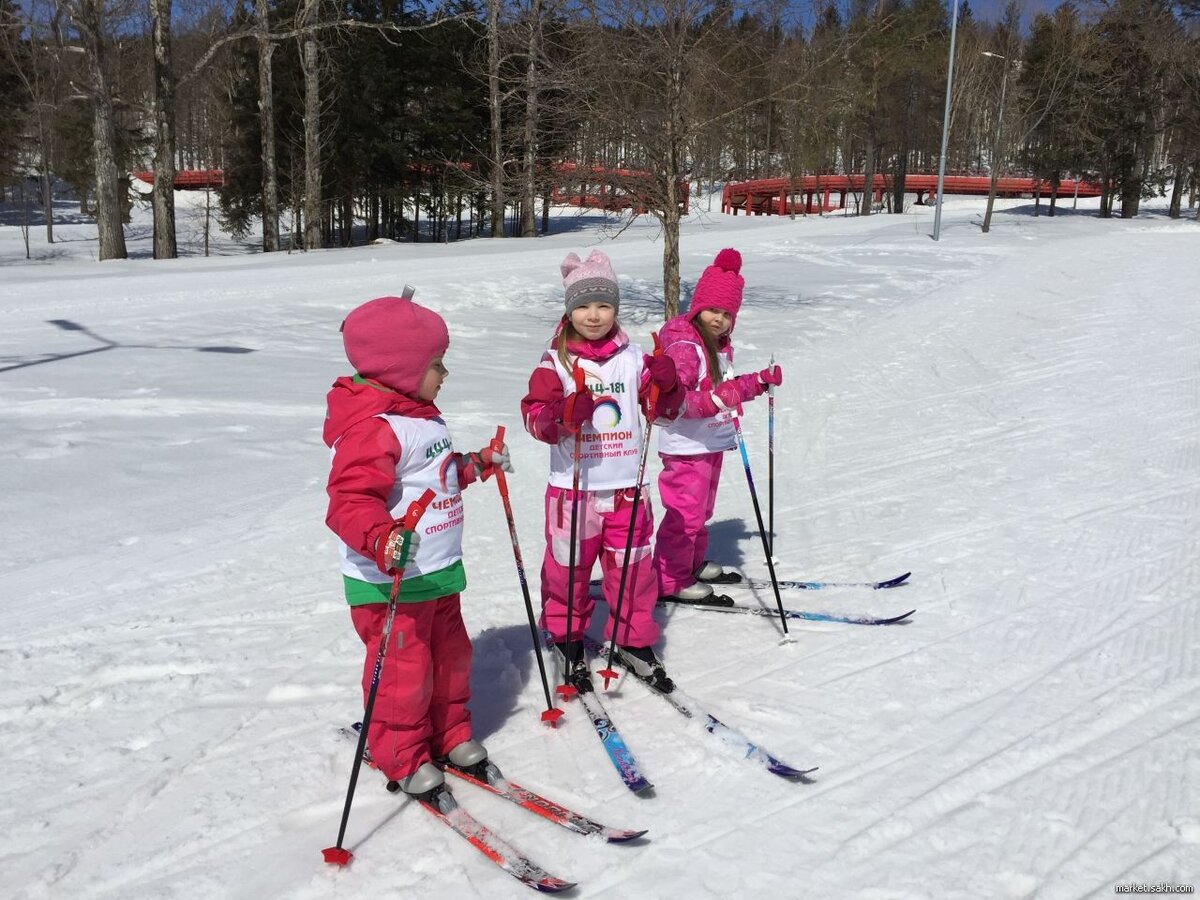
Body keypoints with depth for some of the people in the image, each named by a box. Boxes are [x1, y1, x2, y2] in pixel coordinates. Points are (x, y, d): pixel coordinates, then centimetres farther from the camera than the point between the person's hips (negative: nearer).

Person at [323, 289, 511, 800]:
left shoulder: (419, 414, 10)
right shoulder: (371, 428, -24)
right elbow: (350, 502, -32)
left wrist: (478, 466, 24)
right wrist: (380, 538, -48)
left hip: (437, 572, 10)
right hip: (391, 584, -10)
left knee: (450, 656, 21)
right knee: (404, 670, 3)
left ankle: (449, 735, 39)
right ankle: (402, 758, 23)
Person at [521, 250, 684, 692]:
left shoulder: (633, 358, 5)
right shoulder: (555, 362, -3)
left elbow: (662, 407, 9)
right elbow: (535, 414, -10)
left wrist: (666, 383, -12)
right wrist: (563, 414, -31)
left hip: (626, 486, 2)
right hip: (573, 486, -2)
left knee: (633, 568, 9)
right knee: (568, 568, 8)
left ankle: (634, 640, 26)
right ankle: (567, 639, 28)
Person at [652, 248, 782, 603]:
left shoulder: (721, 344, 11)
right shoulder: (682, 346, -20)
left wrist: (759, 381, 14)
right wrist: (714, 400, -42)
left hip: (713, 442, 10)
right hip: (687, 445, -10)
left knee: (702, 509, 22)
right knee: (685, 514, -5)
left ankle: (692, 563, 39)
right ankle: (669, 580, 6)